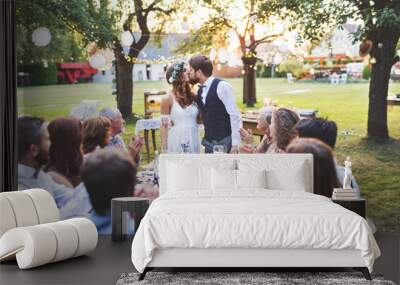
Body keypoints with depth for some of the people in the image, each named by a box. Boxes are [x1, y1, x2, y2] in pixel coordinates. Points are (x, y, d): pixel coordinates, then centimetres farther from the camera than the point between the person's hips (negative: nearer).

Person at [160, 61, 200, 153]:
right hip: (177, 142, -4)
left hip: (193, 142, 4)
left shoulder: (192, 96, 8)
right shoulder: (168, 99, -5)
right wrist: (164, 149, -8)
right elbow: (164, 126, -5)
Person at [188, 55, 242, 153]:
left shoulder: (222, 86, -13)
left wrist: (235, 143, -18)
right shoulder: (200, 92, 10)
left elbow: (235, 116, -15)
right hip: (209, 143, 7)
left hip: (225, 143, -7)